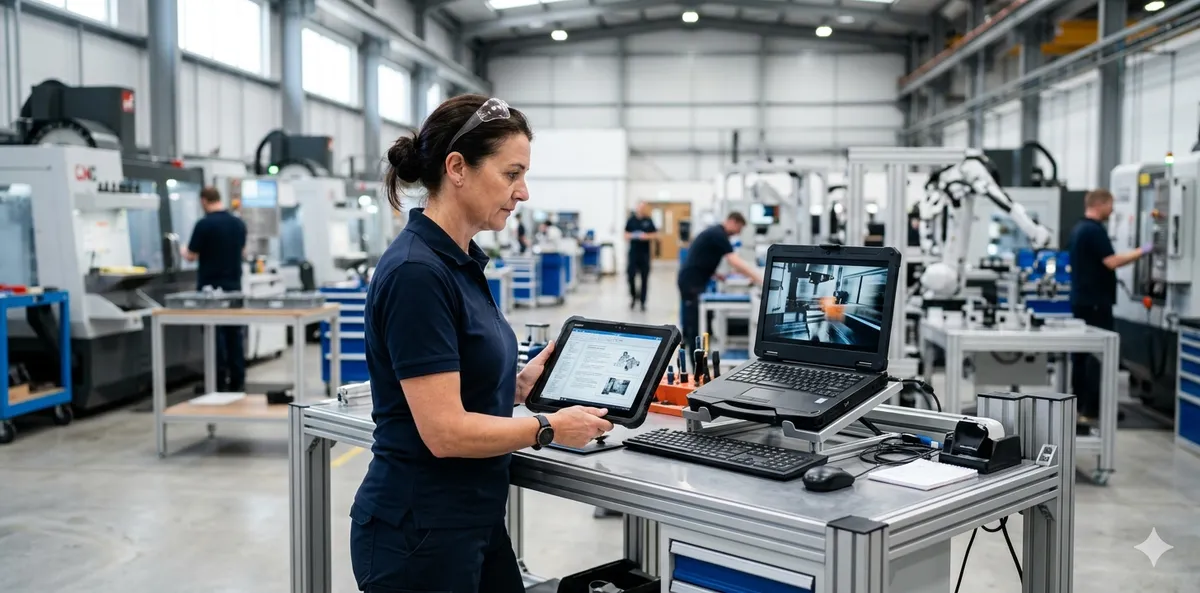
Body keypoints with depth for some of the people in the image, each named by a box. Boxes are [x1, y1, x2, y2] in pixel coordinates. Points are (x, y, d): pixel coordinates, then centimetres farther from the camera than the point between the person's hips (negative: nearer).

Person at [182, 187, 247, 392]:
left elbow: (191, 256, -9)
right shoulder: (239, 223, 5)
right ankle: (238, 381, 9)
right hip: (234, 286, 5)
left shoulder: (204, 224, -14)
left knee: (215, 336, 0)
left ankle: (219, 383, 2)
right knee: (234, 334, 8)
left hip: (211, 288, -5)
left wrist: (184, 252, 14)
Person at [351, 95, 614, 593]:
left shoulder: (461, 262, 8)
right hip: (417, 534, -9)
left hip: (472, 523, 9)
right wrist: (548, 429, -12)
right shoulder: (416, 272, -22)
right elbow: (445, 431, -24)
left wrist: (522, 384, 2)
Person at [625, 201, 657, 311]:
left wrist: (647, 236, -14)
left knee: (644, 278, 2)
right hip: (633, 252, 0)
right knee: (631, 276, -6)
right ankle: (634, 296, 19)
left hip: (645, 253, 0)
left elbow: (656, 235, 3)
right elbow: (626, 235, 8)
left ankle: (642, 302, 10)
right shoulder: (631, 219, 2)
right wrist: (630, 236, -13)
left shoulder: (648, 221, 1)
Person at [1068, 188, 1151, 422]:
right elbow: (1111, 262, -22)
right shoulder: (1095, 230, -16)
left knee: (1082, 351, 11)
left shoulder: (1079, 228, 15)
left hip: (1082, 299, 10)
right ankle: (1091, 409, -6)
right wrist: (1141, 251, -14)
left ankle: (1078, 404, 14)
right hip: (1095, 301, -10)